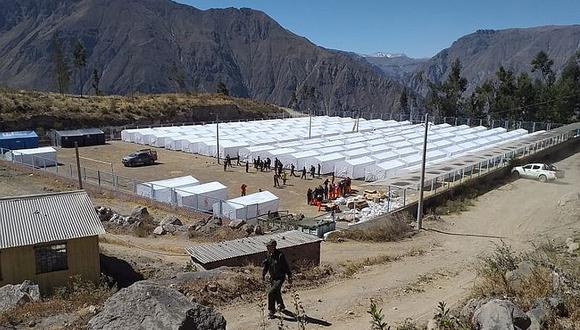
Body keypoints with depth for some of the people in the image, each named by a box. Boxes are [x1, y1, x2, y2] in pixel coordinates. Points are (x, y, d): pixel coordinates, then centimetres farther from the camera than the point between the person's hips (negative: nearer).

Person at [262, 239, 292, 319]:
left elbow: (286, 267, -12)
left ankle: (271, 311, -3)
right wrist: (263, 274, 4)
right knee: (276, 293, 22)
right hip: (273, 278, 7)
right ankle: (281, 306, 47)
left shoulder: (280, 255, -20)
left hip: (280, 278, -7)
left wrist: (289, 277, -6)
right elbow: (266, 266, 13)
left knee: (271, 293, -18)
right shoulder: (269, 255, -1)